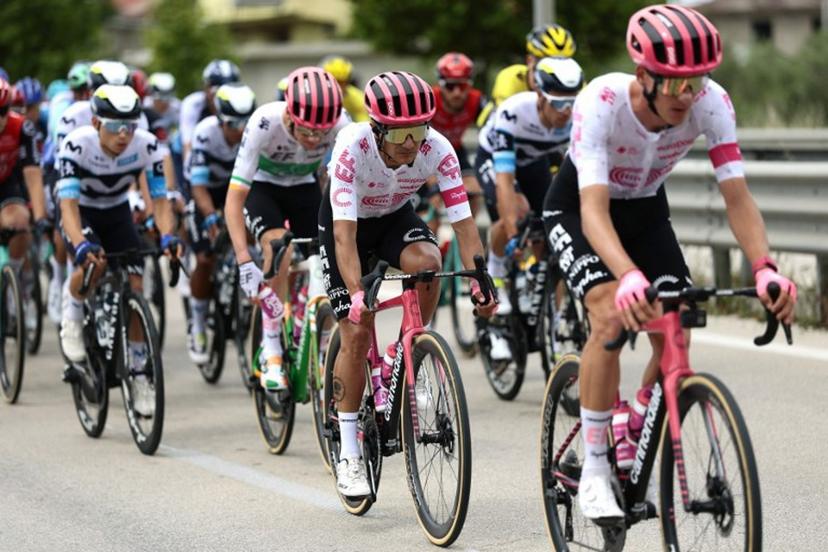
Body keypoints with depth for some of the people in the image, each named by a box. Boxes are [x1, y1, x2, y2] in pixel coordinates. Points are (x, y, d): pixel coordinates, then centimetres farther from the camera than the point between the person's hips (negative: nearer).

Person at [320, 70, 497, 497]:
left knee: (427, 261, -33)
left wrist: (479, 282, -40)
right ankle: (348, 454, 1)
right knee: (357, 334, -10)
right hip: (348, 222, -2)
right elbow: (344, 231, -39)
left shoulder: (437, 150, -28)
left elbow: (463, 221, -27)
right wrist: (357, 294, -51)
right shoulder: (353, 147, -35)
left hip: (396, 218, 2)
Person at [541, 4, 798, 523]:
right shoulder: (602, 101, -37)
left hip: (646, 210, 4)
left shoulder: (711, 102, -27)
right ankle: (594, 469, -15)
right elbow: (594, 210, -44)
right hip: (577, 209, -4)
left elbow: (738, 195, -28)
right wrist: (629, 276, -62)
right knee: (613, 316, -27)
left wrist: (766, 269, -45)